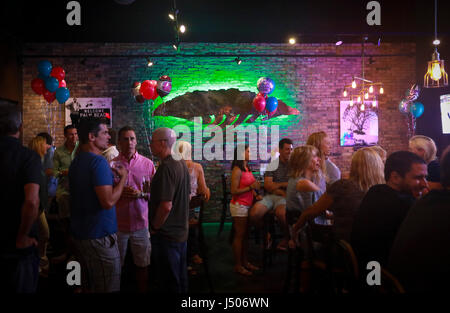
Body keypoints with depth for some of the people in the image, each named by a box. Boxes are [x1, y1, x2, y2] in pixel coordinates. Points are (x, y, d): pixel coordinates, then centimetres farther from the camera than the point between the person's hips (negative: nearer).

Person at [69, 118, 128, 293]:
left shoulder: (76, 161, 11)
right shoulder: (98, 161, -19)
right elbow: (108, 202, -24)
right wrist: (123, 177, -11)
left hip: (79, 233, 10)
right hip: (99, 236, -10)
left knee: (88, 286, 21)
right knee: (108, 288, 3)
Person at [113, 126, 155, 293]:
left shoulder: (147, 164, 1)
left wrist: (141, 194, -14)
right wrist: (119, 191, -14)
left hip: (141, 223, 1)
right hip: (118, 223, 0)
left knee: (142, 265, 11)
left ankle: (143, 291, 30)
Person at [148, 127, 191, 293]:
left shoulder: (166, 167, -22)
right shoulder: (181, 164, 7)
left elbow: (166, 206, -28)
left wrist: (154, 227, -14)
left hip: (166, 235, -9)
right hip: (181, 231, 9)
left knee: (169, 283, 6)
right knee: (180, 278, 21)